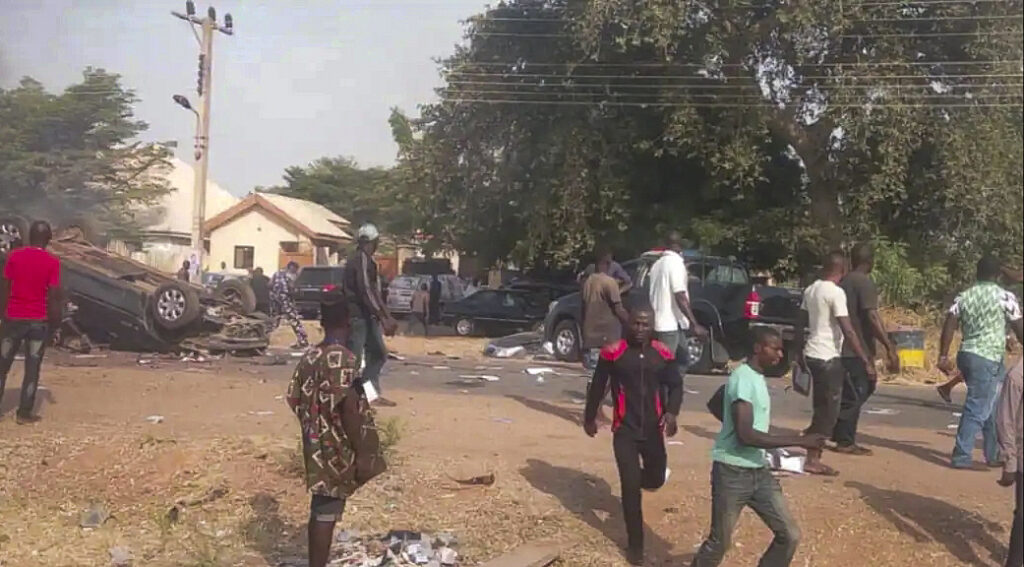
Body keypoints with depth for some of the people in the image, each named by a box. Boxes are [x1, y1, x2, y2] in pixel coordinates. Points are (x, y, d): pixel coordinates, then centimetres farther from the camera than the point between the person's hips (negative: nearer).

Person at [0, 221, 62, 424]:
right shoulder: (52, 262, -8)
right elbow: (54, 295, -8)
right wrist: (55, 322, 1)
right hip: (39, 321, -2)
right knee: (32, 368, 5)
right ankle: (24, 413, 7)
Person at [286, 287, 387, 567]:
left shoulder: (309, 356, 6)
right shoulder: (343, 358, -19)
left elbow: (295, 401, 12)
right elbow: (349, 411, -22)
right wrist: (362, 454, -18)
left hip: (318, 449, 8)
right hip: (337, 453, -8)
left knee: (319, 513, 17)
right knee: (326, 516, 0)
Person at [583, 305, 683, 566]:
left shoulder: (663, 354, -3)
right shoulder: (613, 352, -10)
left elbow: (675, 385, 6)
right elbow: (597, 386, 2)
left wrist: (671, 412, -13)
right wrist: (590, 417, 10)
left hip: (653, 429, 3)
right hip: (624, 430, -3)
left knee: (656, 479, 15)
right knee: (630, 487, -2)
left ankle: (639, 477, 53)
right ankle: (635, 545, 12)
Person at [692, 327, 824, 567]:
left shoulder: (756, 376, 10)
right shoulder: (743, 379, -20)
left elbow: (714, 405, 24)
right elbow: (746, 435, -27)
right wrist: (800, 441, -25)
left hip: (758, 471, 9)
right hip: (733, 473, -9)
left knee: (789, 536, 7)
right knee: (720, 542, 5)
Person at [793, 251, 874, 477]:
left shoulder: (811, 289, 9)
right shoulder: (836, 292, -15)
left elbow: (800, 325, 15)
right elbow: (848, 332, -19)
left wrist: (800, 354, 24)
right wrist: (866, 362, -17)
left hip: (812, 355, 8)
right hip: (828, 358, -8)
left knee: (822, 408, 17)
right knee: (829, 410, 0)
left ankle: (813, 456, 21)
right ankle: (813, 460, 1)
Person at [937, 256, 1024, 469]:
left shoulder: (963, 297, 8)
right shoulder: (1004, 297, -6)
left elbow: (949, 325, 1)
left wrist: (943, 357, 2)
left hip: (967, 355, 7)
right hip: (988, 358, -7)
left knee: (991, 407, 19)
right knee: (977, 409, -3)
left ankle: (994, 454, 28)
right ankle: (962, 456, -3)